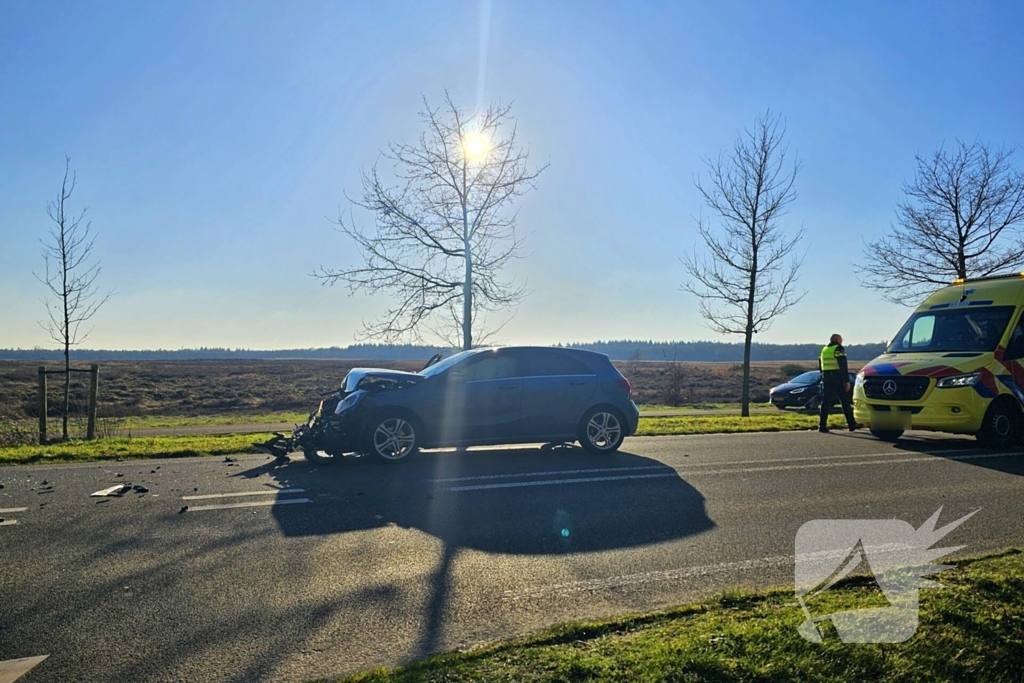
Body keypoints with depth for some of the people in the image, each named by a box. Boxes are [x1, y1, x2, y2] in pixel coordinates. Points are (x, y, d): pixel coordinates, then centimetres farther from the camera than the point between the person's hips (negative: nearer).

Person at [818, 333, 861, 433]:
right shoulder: (839, 349, -6)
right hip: (838, 379, -6)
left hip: (826, 379, 6)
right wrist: (847, 381, -15)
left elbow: (820, 367, 19)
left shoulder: (824, 350, 15)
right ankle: (852, 424, 11)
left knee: (825, 402, 4)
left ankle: (822, 426, -2)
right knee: (845, 402, 5)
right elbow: (843, 367, -13)